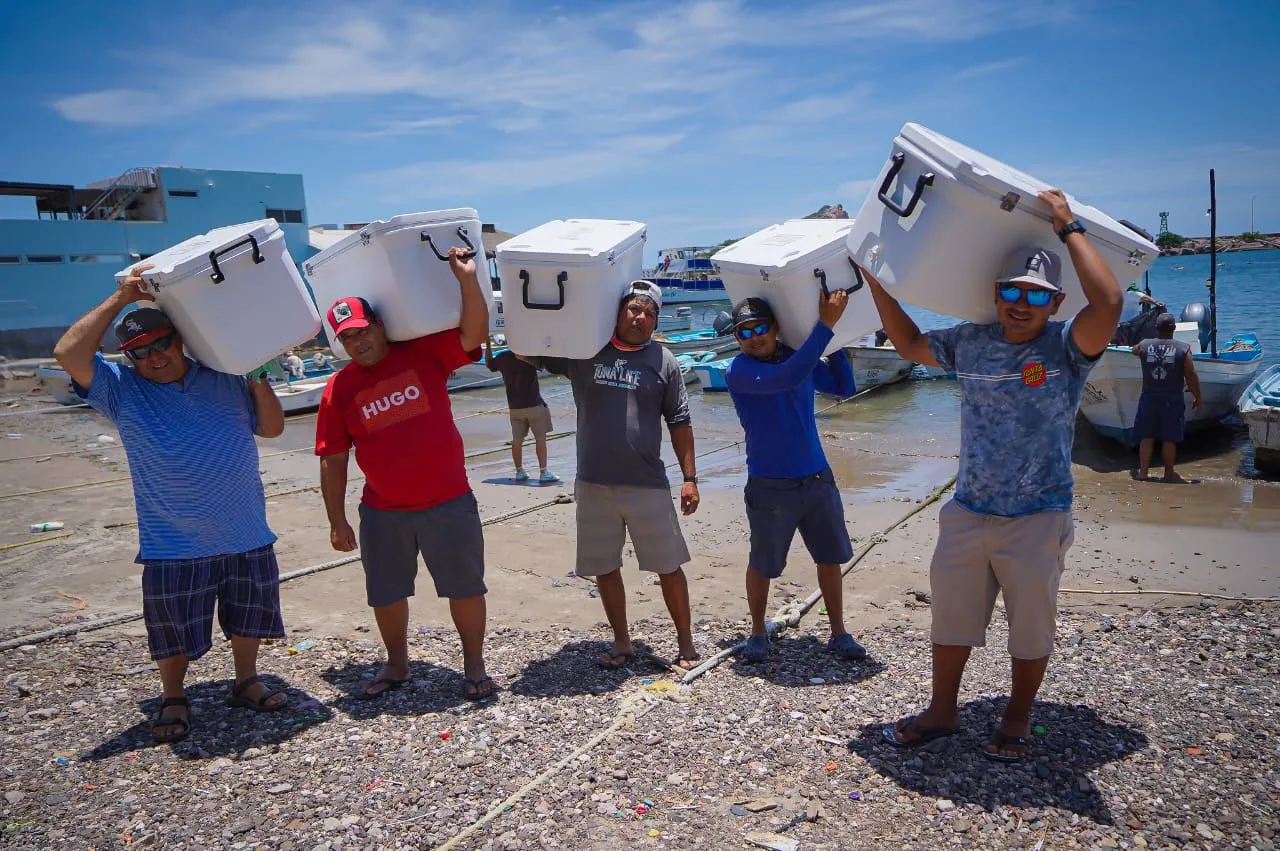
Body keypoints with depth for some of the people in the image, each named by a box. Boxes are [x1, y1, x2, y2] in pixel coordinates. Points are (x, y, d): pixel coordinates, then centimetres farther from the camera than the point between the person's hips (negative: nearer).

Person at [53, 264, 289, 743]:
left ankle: (246, 681, 38)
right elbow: (68, 353, -19)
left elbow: (271, 428, 6)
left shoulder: (224, 378, 4)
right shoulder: (122, 389, -3)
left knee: (249, 614, 17)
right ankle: (173, 698, 32)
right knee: (174, 627, 10)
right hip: (174, 546, -2)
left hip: (247, 536, 3)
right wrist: (120, 299, -17)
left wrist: (257, 376, -8)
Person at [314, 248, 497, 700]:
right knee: (386, 594, 16)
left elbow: (474, 334, -18)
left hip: (449, 503, -2)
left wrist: (468, 281, -31)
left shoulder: (424, 352, -4)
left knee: (465, 587, 8)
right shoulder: (339, 388, -1)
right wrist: (337, 521, -1)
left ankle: (475, 666, 26)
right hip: (383, 512, 2)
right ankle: (396, 666, 38)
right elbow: (333, 461, 1)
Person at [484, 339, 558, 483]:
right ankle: (544, 472, -5)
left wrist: (487, 345, 28)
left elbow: (488, 364, 19)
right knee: (540, 437, -1)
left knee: (517, 439, 10)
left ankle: (519, 471, 16)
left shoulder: (503, 357, 2)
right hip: (534, 404, -4)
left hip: (515, 406, 4)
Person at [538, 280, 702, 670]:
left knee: (669, 567, 5)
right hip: (593, 484, 1)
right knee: (605, 569, 11)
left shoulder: (663, 361, 3)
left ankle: (686, 644, 22)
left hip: (648, 484, -1)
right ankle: (622, 643, 29)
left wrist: (690, 479, 1)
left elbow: (680, 423, 4)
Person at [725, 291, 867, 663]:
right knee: (762, 565, 8)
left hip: (817, 478, 5)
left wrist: (832, 333, 5)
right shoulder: (740, 370, -15)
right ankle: (758, 632, 29)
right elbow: (786, 378, -31)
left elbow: (844, 387, 13)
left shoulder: (800, 357, 3)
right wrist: (825, 325, -31)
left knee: (830, 558, 13)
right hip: (770, 487, -5)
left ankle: (838, 633, 28)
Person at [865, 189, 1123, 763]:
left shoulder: (1066, 347, -11)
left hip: (1037, 520, -4)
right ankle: (941, 712, 33)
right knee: (950, 614, 14)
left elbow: (1109, 303, -31)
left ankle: (1017, 720, 32)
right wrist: (877, 283, 13)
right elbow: (910, 344, 17)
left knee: (1030, 625, 10)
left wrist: (1069, 228, -23)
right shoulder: (970, 343, 2)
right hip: (966, 513, 4)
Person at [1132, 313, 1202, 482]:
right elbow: (1191, 377, -5)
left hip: (1148, 399, 2)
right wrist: (1198, 398, 6)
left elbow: (1134, 350, 24)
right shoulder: (1183, 349, -7)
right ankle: (1169, 473, 15)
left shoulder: (1144, 346, -2)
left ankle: (1143, 471, 9)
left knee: (1146, 437, 8)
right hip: (1172, 401, -2)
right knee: (1169, 438, 6)